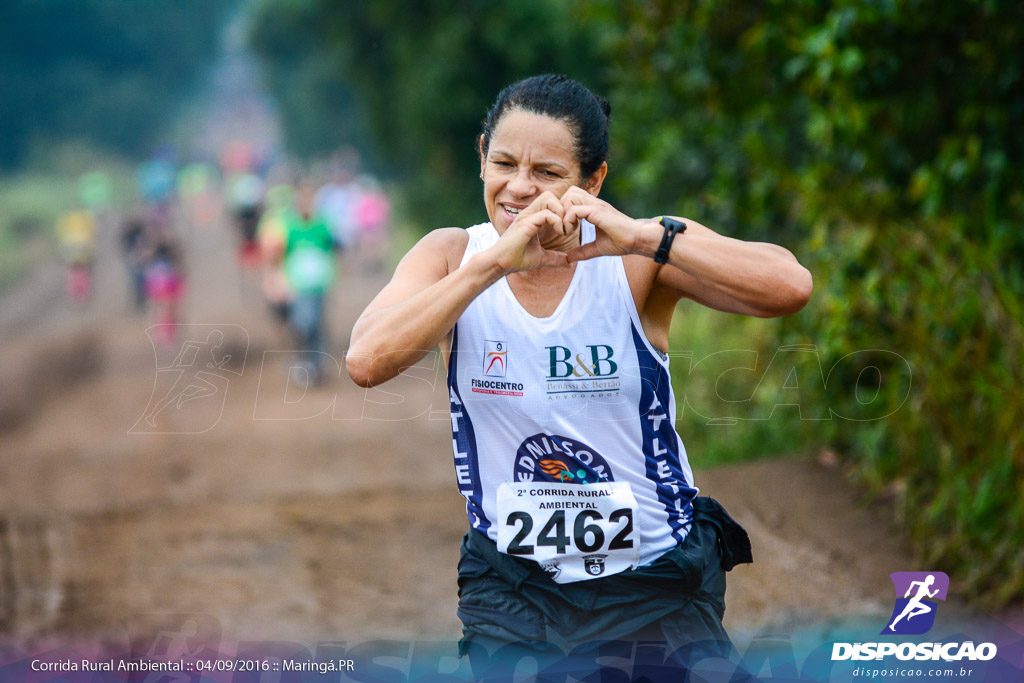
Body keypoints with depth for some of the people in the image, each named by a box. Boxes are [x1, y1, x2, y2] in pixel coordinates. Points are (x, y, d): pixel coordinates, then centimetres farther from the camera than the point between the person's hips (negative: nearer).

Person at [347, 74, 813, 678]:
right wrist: (496, 261, -29)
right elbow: (366, 363, -22)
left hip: (657, 581, -1)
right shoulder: (453, 256, -4)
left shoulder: (635, 262, -10)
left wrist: (644, 237, -33)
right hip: (511, 586, 1)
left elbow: (791, 288, -23)